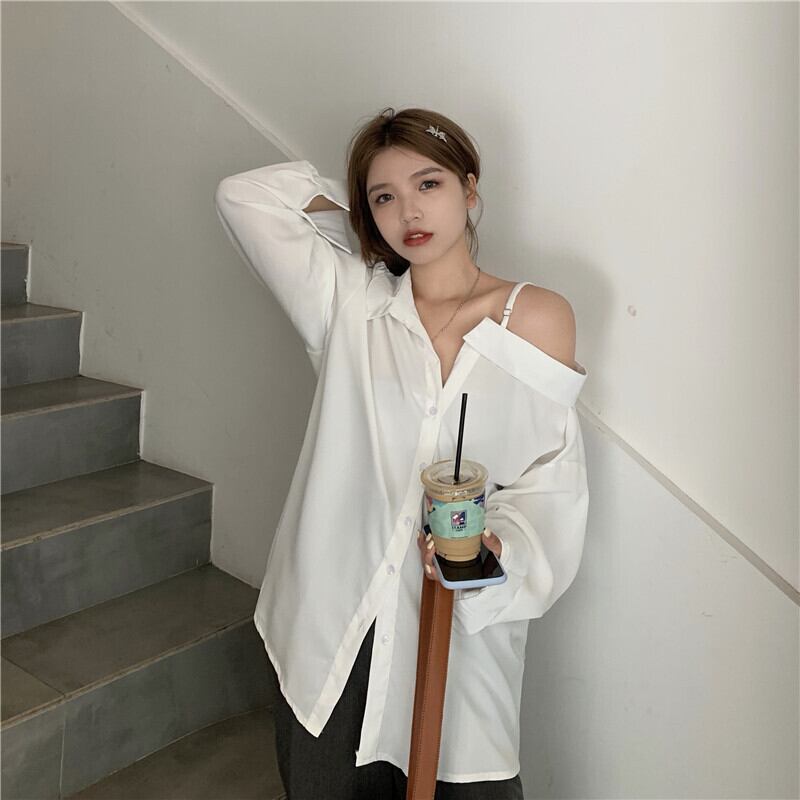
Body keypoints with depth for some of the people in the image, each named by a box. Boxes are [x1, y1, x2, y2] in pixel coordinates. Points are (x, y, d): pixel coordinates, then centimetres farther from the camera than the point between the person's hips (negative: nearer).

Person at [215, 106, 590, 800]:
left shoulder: (536, 315, 0)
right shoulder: (350, 304, 4)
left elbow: (552, 476, -3)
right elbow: (247, 196, 8)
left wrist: (498, 548, -21)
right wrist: (353, 211, 12)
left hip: (462, 623, -1)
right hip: (331, 619, 2)